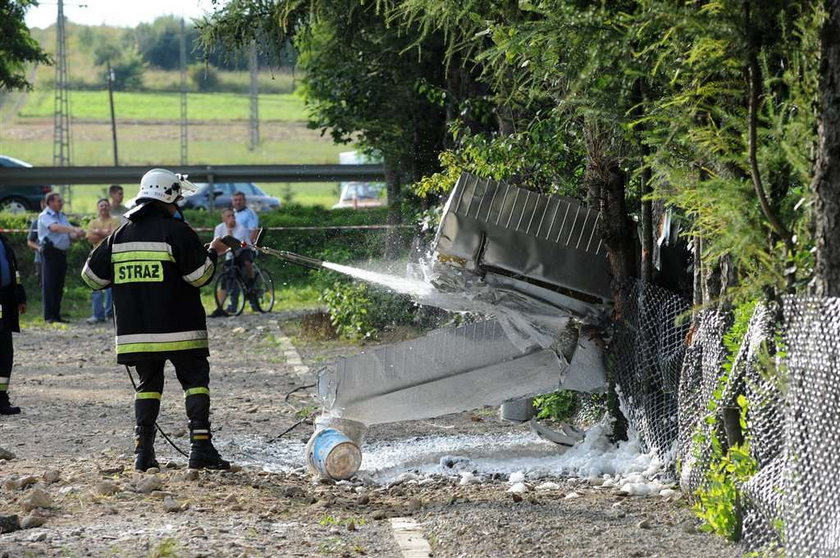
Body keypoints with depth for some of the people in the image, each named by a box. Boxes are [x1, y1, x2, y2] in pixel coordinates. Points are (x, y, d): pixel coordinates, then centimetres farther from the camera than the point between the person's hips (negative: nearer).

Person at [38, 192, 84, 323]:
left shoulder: (62, 216, 18)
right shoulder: (44, 216, -5)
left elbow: (70, 235, 15)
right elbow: (55, 228, -24)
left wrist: (77, 235, -9)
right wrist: (74, 229, -32)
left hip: (62, 253, 7)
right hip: (50, 252, -7)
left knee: (59, 285, 8)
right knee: (49, 284, -7)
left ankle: (56, 315, 12)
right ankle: (49, 316, -7)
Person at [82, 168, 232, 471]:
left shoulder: (121, 235, 9)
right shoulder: (176, 231, -8)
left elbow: (92, 276, 11)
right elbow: (199, 275, -10)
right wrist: (213, 252, 7)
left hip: (135, 330, 5)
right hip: (178, 330, -5)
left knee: (148, 384, 13)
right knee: (195, 380, 1)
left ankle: (143, 450, 5)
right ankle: (200, 447, -8)